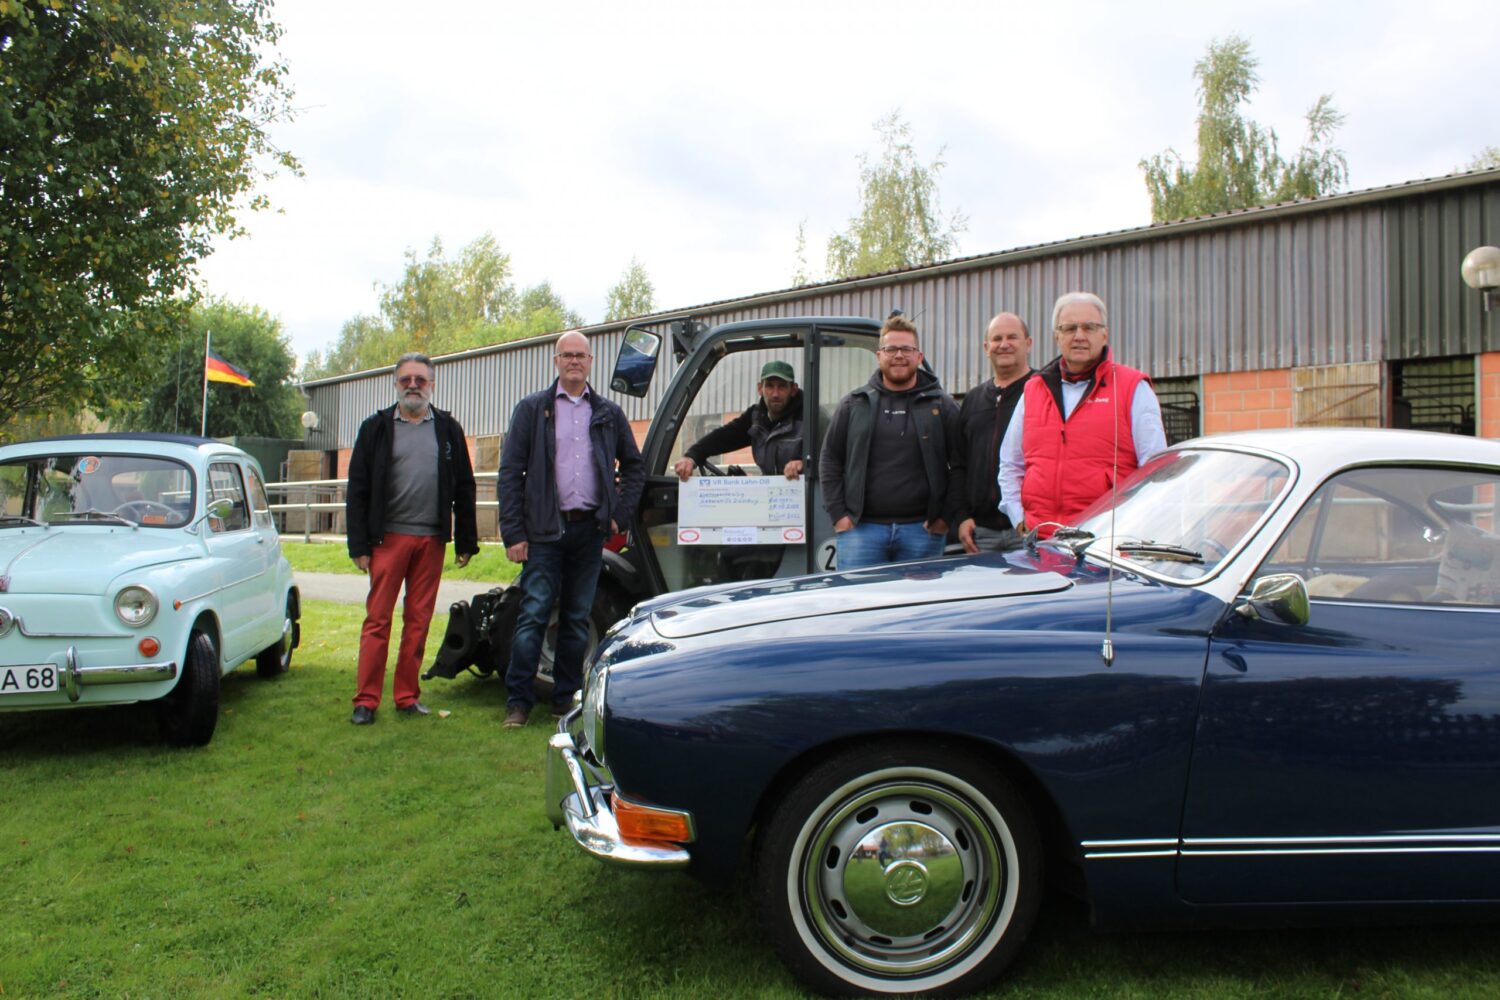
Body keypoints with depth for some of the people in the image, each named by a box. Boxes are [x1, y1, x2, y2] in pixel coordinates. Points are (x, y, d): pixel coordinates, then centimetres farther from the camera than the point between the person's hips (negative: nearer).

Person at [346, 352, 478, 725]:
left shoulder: (448, 429, 11)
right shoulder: (376, 428, 6)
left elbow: (463, 488, 11)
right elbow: (358, 490, 3)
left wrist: (466, 541, 6)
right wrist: (359, 544, -4)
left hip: (432, 539, 2)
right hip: (389, 537, -2)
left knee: (418, 621, 6)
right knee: (378, 620, -2)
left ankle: (407, 696, 15)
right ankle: (366, 700, 5)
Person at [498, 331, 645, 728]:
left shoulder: (608, 413, 12)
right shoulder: (533, 409, 4)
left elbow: (634, 466, 20)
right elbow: (510, 473, -1)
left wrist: (620, 514, 6)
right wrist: (513, 534, -8)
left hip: (589, 529, 3)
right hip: (545, 530, -3)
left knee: (577, 618, 8)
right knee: (533, 615, -5)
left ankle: (566, 698, 17)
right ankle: (518, 701, 3)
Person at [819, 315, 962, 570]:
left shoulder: (941, 406, 7)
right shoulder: (854, 404, 9)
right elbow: (830, 460, 10)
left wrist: (946, 516, -3)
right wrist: (838, 514, 2)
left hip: (921, 530, 0)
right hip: (862, 528, 0)